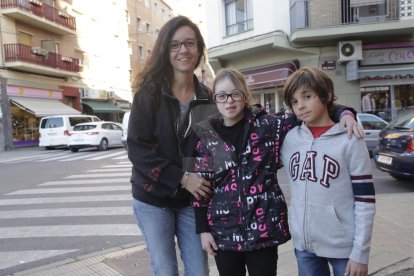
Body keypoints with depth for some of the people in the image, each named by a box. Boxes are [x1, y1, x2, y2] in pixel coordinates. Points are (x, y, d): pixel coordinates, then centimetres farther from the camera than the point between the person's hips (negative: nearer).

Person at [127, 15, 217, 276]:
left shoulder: (207, 97, 1)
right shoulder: (149, 94, -8)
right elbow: (137, 148, -14)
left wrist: (206, 185, -9)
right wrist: (182, 178, -20)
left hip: (192, 200, 3)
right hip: (153, 199, -2)